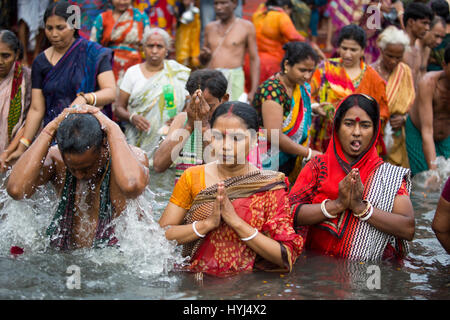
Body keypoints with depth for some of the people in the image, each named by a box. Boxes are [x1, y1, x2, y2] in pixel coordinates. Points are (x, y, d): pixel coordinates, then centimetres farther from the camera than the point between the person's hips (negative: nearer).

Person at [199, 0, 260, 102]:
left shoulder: (246, 26, 5)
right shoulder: (210, 28, 16)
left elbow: (254, 59, 3)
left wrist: (253, 91, -5)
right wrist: (203, 55, -1)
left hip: (233, 79, -4)